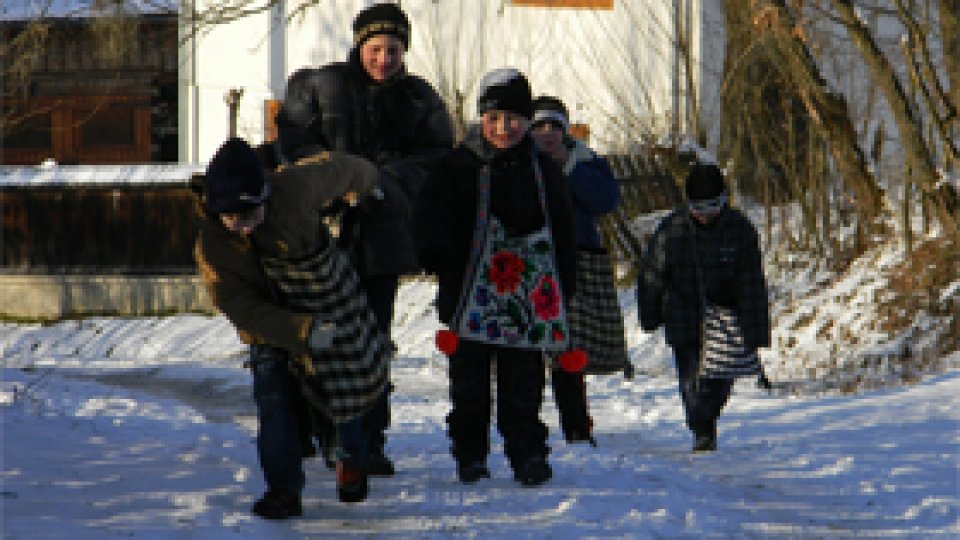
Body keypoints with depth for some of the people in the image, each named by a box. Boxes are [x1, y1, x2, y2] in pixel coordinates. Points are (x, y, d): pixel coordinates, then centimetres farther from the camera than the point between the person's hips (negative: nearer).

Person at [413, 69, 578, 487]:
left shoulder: (544, 171, 9)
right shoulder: (457, 167, 2)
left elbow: (563, 236, 13)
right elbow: (429, 219, -2)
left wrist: (560, 289, 6)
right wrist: (441, 260, -19)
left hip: (528, 295, 1)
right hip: (470, 295, -1)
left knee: (524, 384, 1)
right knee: (469, 381, 4)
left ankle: (528, 453, 8)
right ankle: (469, 454, 14)